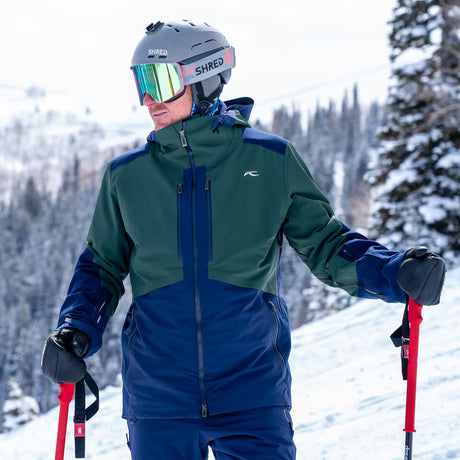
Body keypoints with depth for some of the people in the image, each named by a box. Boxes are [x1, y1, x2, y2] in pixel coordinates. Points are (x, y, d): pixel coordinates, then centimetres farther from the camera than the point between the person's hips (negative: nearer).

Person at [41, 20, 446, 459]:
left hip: (251, 389, -2)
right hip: (158, 388, 2)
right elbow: (102, 267, 16)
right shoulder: (127, 175, 7)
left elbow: (325, 245, 7)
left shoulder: (270, 160, 2)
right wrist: (77, 331, -2)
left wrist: (396, 273, -10)